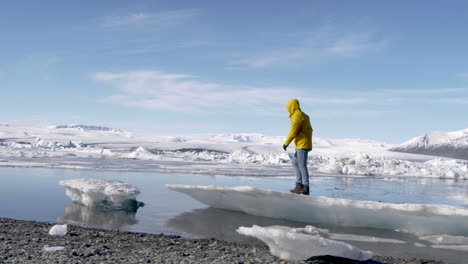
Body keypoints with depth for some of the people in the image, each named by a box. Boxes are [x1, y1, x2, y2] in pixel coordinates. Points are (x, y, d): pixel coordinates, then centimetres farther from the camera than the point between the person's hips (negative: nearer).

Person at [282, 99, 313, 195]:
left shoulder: (297, 115, -13)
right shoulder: (303, 115, 18)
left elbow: (293, 131, -19)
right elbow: (310, 130, 21)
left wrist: (286, 143, -14)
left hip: (302, 144, -10)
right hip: (301, 145, 10)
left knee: (302, 165, -9)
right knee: (295, 162, 13)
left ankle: (305, 188, -7)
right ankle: (299, 185, 9)